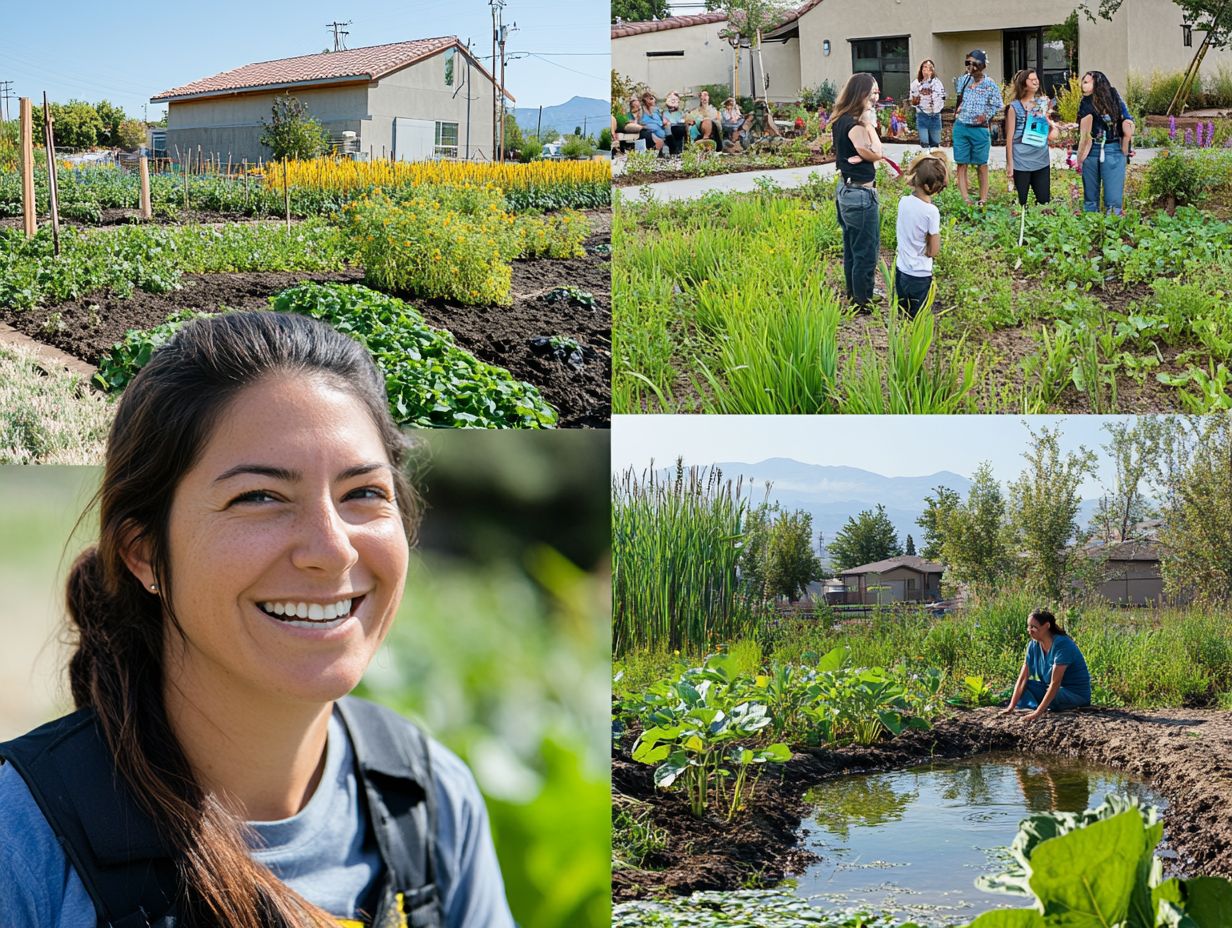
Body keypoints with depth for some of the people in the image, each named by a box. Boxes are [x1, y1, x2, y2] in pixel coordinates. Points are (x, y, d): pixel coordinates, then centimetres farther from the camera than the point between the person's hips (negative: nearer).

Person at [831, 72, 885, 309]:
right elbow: (876, 154, -17)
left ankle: (855, 293, 34)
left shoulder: (840, 120, 7)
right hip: (860, 194, -10)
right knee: (866, 251, 2)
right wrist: (870, 123, -14)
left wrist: (861, 156, -16)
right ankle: (863, 302, 11)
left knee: (852, 248, 21)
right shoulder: (854, 125, -22)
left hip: (846, 190, 10)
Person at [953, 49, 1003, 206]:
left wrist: (986, 116, -13)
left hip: (980, 129, -3)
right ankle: (965, 199, 2)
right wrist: (958, 109, 6)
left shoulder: (990, 85, -5)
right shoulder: (964, 80, 6)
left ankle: (983, 199, 10)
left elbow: (997, 105, 0)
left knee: (982, 165, 3)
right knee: (961, 163, 0)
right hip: (961, 127, 4)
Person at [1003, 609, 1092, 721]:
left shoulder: (1061, 644, -23)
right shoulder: (1034, 645, -1)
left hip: (1076, 694, -8)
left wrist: (1038, 713, -34)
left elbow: (1055, 682, -29)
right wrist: (1011, 707, -14)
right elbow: (1023, 678, -4)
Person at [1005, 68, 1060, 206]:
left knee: (1044, 200, 4)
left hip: (1042, 160, 4)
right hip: (1021, 162, -4)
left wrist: (1054, 128, -3)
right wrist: (1009, 164, -8)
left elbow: (1050, 123, 22)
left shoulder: (1044, 102, 7)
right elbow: (1010, 137, -5)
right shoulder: (1014, 107, -5)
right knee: (1021, 202, 3)